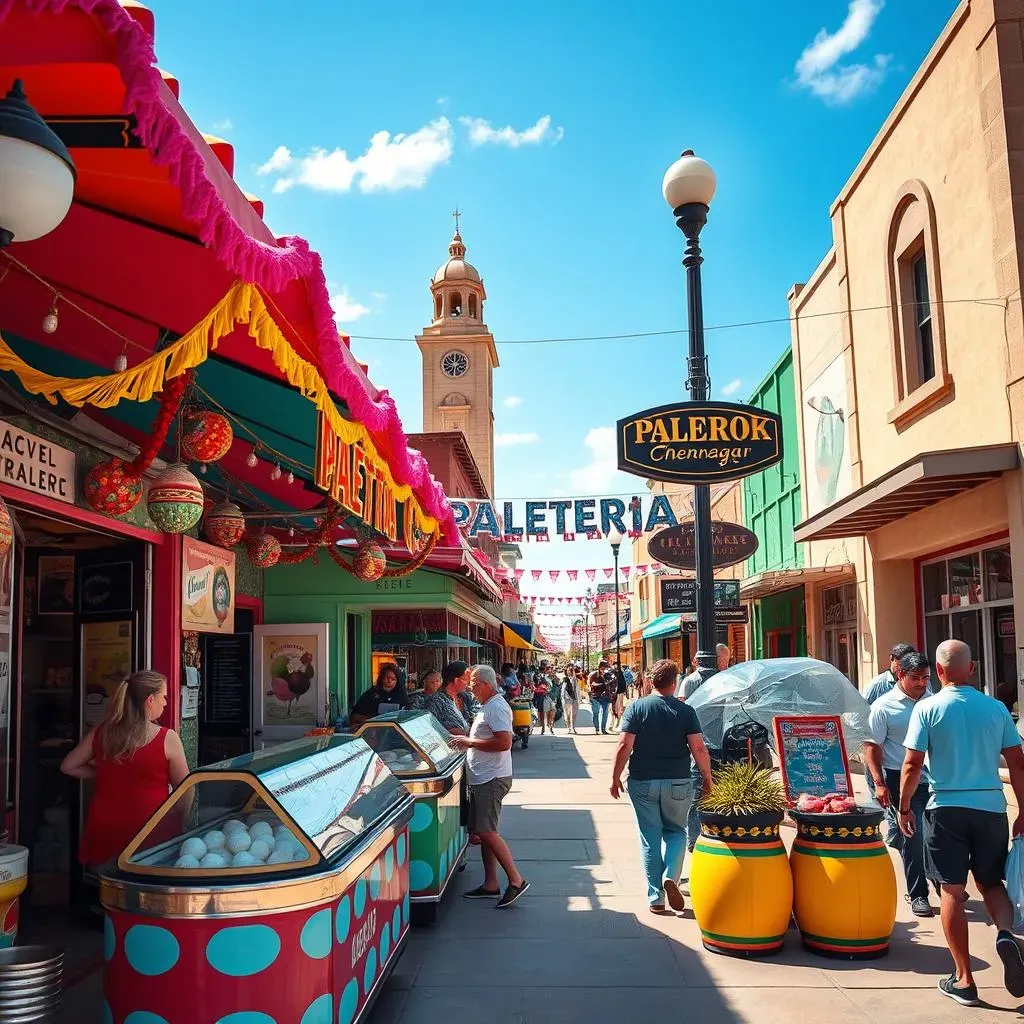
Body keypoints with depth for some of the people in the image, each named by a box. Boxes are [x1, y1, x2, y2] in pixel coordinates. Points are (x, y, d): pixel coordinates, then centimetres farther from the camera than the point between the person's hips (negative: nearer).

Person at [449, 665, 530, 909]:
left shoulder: (496, 707, -15)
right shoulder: (487, 706, 18)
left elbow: (504, 742, -26)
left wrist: (469, 742, -19)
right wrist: (466, 741, 11)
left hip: (491, 779, -11)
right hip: (483, 778, 11)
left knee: (486, 831, -13)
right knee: (483, 831, 12)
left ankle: (516, 880, -7)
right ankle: (490, 884, 19)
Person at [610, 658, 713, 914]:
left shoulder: (636, 708, -4)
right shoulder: (686, 711, -3)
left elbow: (624, 745, -10)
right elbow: (698, 748, -7)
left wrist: (615, 777, -2)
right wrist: (707, 778, 4)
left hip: (643, 783, 0)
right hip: (678, 783, 0)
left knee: (650, 838, 9)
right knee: (676, 831, 19)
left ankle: (655, 898, 11)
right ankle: (671, 876, -4)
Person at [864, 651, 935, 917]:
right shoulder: (884, 707, -7)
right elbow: (872, 747, -7)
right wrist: (879, 783, -15)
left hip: (935, 778, 5)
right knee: (913, 837, 0)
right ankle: (917, 894, 12)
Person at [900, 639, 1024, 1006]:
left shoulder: (927, 708, -7)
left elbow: (912, 764, -8)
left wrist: (904, 808, 4)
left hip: (946, 809, -2)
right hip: (991, 808, 3)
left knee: (952, 892, 6)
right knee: (991, 882, 21)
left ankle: (964, 980, 10)